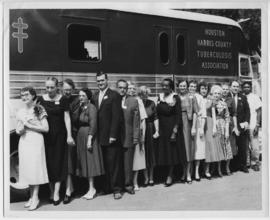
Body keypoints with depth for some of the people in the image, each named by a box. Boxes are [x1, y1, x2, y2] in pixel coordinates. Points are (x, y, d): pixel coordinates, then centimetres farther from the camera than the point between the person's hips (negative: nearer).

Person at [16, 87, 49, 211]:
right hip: (24, 142, 5)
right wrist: (19, 130, -6)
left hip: (36, 141, -5)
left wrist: (29, 125, -13)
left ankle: (35, 198, 3)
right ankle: (31, 197, 17)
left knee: (35, 168, -4)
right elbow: (18, 130, 17)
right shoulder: (21, 112, 11)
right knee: (27, 169, 7)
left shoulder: (39, 109, -4)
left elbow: (46, 128, -9)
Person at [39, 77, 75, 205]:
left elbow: (67, 118, -4)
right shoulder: (41, 99, 3)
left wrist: (69, 135, -7)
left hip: (59, 135, -2)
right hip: (45, 135, 3)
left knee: (58, 162, 1)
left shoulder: (62, 99, -4)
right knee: (48, 162, 6)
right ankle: (51, 191, 18)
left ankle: (56, 192, 7)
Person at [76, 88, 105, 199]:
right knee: (84, 161, 10)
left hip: (88, 136, -8)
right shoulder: (80, 108, 11)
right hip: (80, 137, 8)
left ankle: (92, 189, 6)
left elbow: (93, 125, -18)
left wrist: (89, 139, -22)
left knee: (90, 161, -2)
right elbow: (78, 123, 10)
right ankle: (91, 188, 17)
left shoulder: (91, 108, -12)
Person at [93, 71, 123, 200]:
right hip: (100, 136, 5)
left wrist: (113, 135, -14)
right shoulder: (95, 96, 14)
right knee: (103, 163, 8)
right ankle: (106, 187, 19)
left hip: (111, 136, -5)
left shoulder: (114, 95, -4)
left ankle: (116, 189, 10)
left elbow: (116, 117, -10)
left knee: (114, 163, 0)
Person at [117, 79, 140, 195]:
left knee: (128, 163, 5)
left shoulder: (133, 101, 7)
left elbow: (136, 120, 4)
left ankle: (128, 185, 20)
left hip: (128, 137, 0)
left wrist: (136, 136, -1)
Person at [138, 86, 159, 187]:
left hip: (150, 130, 1)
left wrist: (157, 131, -6)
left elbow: (155, 118, 1)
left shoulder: (151, 103, 0)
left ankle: (151, 177, 20)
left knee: (151, 154, 8)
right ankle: (146, 178, 15)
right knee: (143, 155, 4)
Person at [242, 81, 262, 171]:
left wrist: (257, 125, -9)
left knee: (254, 146, -1)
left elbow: (259, 111, -1)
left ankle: (255, 163, 13)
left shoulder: (255, 97, 1)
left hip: (252, 126, -2)